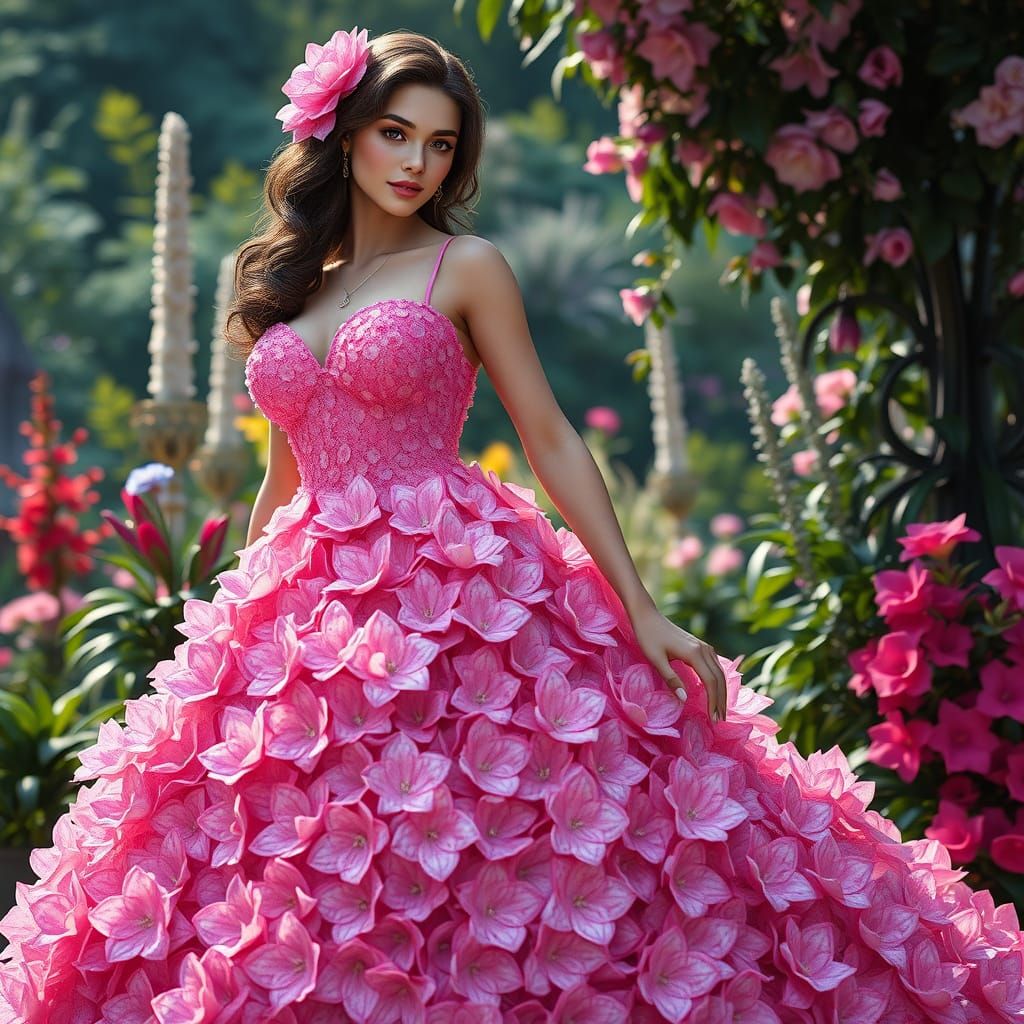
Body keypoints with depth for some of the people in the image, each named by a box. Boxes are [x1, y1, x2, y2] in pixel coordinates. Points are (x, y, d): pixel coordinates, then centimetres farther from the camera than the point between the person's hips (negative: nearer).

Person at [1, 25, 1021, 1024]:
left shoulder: (467, 268, 3)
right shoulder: (283, 288, 15)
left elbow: (551, 442, 0)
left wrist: (641, 611, -7)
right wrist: (234, 627, 19)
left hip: (462, 589, -4)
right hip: (317, 602, 4)